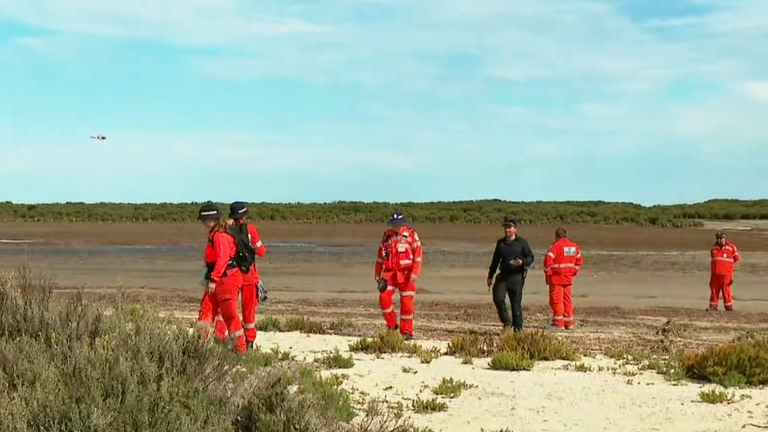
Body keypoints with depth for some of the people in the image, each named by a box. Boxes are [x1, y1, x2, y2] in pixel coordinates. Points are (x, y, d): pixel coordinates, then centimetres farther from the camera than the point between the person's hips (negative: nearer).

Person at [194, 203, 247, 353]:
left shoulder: (220, 235, -16)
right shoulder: (214, 234, 15)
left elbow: (222, 259, -22)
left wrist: (213, 279, -22)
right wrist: (211, 278, 19)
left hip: (227, 279, -10)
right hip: (217, 279, 10)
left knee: (229, 314, -5)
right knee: (206, 309, 10)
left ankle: (240, 348, 1)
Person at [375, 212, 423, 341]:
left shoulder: (412, 235, -4)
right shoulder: (386, 235, 8)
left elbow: (418, 255, -9)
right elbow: (381, 255, 15)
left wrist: (415, 273, -18)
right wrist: (377, 273, 15)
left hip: (406, 274, -3)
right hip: (390, 273, 3)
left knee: (406, 302, -2)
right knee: (384, 298, -11)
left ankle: (407, 331, 8)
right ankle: (392, 325, 7)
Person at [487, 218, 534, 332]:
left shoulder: (522, 242, 1)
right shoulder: (500, 242, 13)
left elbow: (530, 257, 2)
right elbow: (495, 260, 19)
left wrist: (523, 262, -20)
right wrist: (490, 276, 19)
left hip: (517, 276, -3)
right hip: (503, 276, 3)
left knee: (516, 303, 0)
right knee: (498, 298, -13)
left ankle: (518, 327, 10)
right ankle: (507, 322, 7)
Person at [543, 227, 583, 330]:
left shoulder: (556, 246, -14)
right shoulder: (574, 246, 9)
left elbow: (548, 260, -21)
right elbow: (580, 260, 18)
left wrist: (548, 273, -9)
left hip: (556, 278, -7)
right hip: (569, 278, 7)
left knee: (556, 300, -2)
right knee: (567, 300, 13)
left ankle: (558, 323, -4)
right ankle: (569, 323, 16)